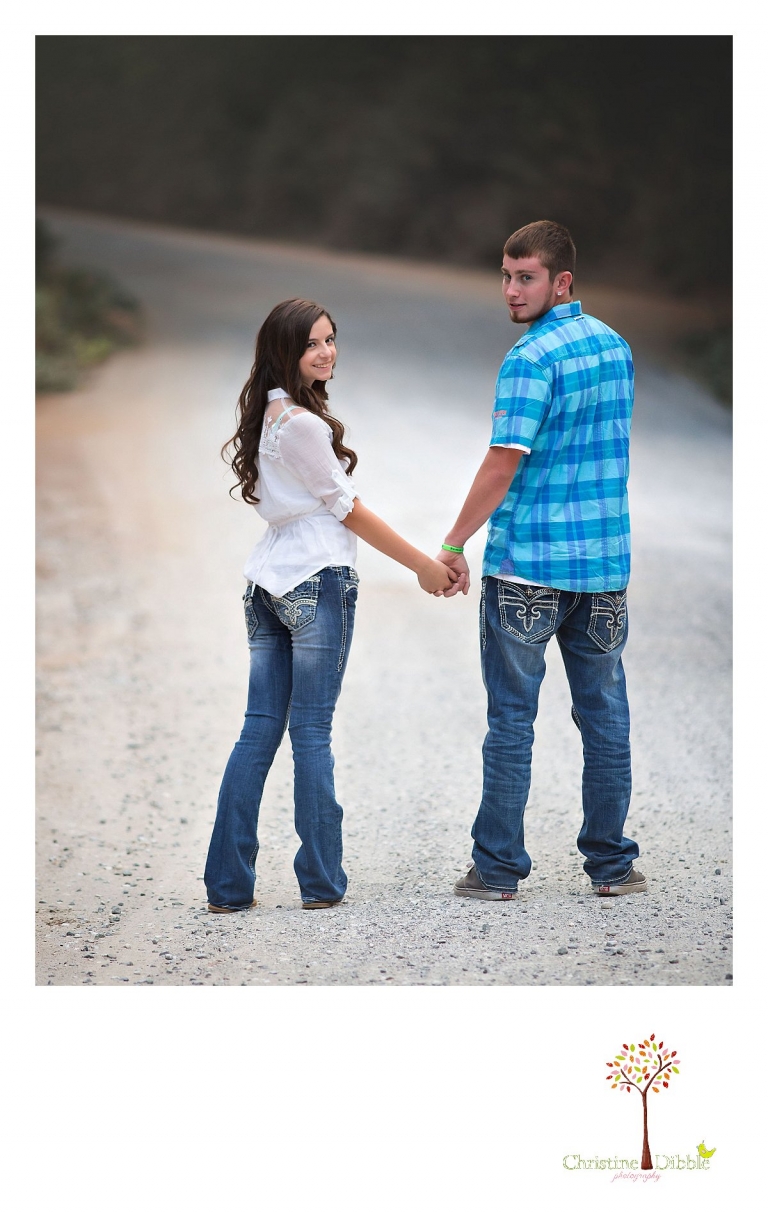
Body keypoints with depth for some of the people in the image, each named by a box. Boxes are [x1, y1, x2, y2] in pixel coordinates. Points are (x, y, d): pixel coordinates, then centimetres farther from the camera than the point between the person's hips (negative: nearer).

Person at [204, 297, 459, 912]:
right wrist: (423, 565, -1)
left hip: (268, 584, 8)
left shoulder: (268, 414, 14)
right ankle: (321, 883, 4)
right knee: (311, 733, -3)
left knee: (259, 730, 7)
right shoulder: (304, 423, -14)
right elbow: (346, 508, -8)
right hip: (318, 582, -8)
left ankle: (228, 886, 6)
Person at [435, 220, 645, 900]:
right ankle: (612, 864, 14)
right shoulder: (617, 347, 10)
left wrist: (454, 546, -8)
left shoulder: (530, 360, -14)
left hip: (527, 565, -6)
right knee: (605, 715, 10)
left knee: (512, 717, 1)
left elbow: (504, 466, -16)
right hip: (606, 562, 6)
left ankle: (498, 869, 5)